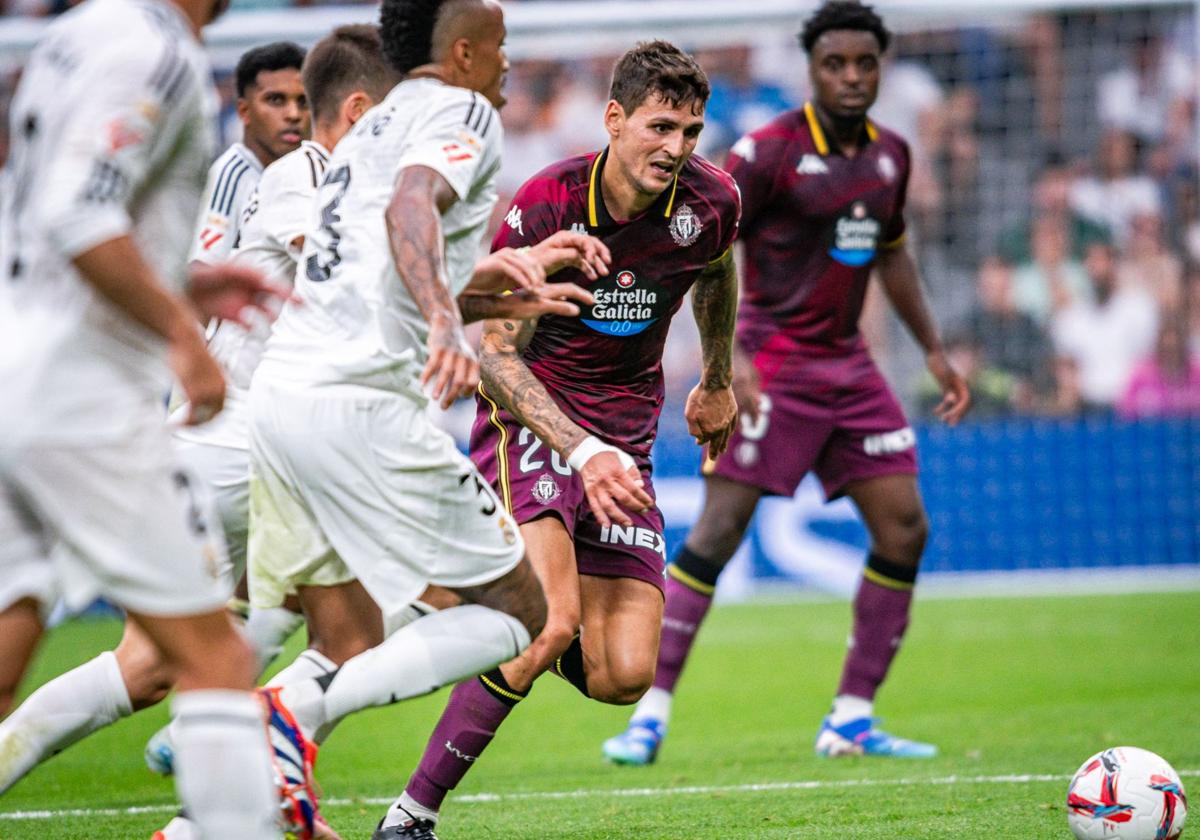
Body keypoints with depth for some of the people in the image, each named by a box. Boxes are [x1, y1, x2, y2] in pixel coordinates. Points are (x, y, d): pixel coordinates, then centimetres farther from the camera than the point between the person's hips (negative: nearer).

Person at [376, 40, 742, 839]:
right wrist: (583, 451, -30)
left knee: (623, 675, -9)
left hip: (625, 440, 5)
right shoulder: (547, 204, -17)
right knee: (553, 623, -28)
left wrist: (718, 382, 34)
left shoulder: (711, 200, -5)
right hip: (531, 421, -5)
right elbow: (497, 353, -17)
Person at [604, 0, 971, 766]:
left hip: (848, 365, 7)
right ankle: (651, 713, -6)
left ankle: (852, 718, 8)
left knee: (904, 529, 0)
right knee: (720, 529, -12)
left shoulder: (890, 155, 10)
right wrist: (730, 354, -24)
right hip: (771, 364, -7)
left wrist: (935, 352, 21)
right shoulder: (770, 150, -11)